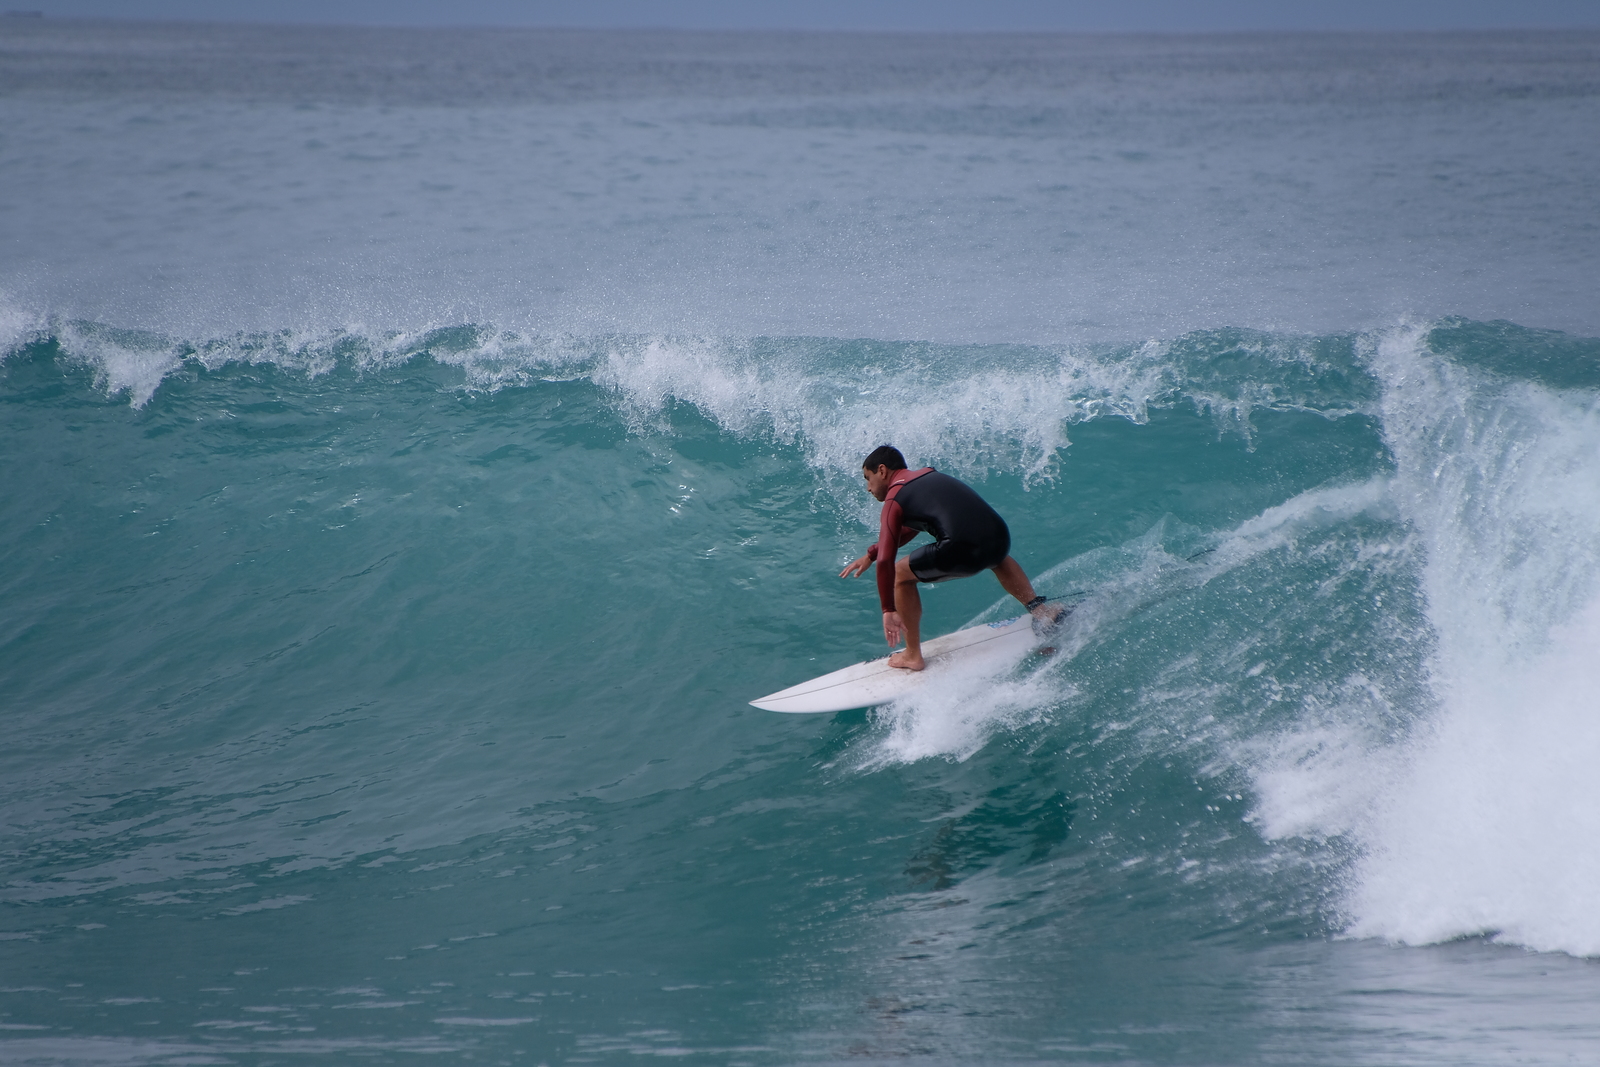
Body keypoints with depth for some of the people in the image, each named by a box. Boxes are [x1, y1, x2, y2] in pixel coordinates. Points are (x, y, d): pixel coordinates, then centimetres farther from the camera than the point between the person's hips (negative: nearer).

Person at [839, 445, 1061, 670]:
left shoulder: (894, 500, 7)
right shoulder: (929, 475, 29)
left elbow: (885, 561, 1)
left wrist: (888, 611, 6)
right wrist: (870, 555, 40)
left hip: (964, 553, -7)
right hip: (1000, 537, 7)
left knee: (900, 574, 17)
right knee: (999, 558, 44)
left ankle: (913, 656, 19)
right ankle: (1039, 608, 29)